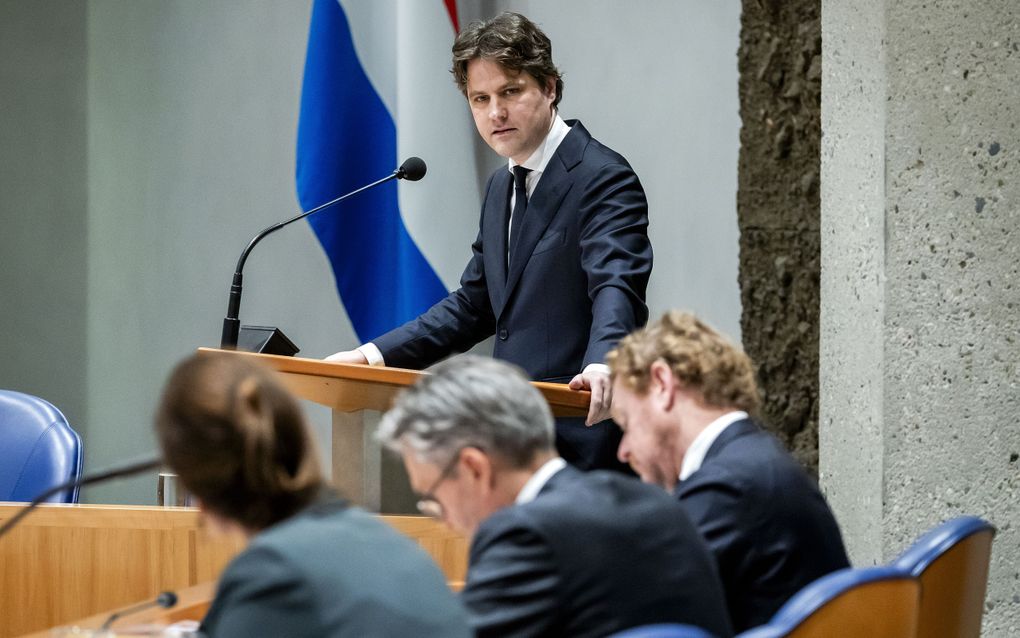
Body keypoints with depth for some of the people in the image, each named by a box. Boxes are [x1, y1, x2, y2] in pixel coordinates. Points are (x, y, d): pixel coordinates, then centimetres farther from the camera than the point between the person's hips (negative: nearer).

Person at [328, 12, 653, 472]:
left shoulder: (603, 178, -10)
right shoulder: (502, 187, 19)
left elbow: (617, 286, -25)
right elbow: (474, 305, 24)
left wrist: (600, 365, -46)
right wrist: (376, 355, 12)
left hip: (581, 435, -8)